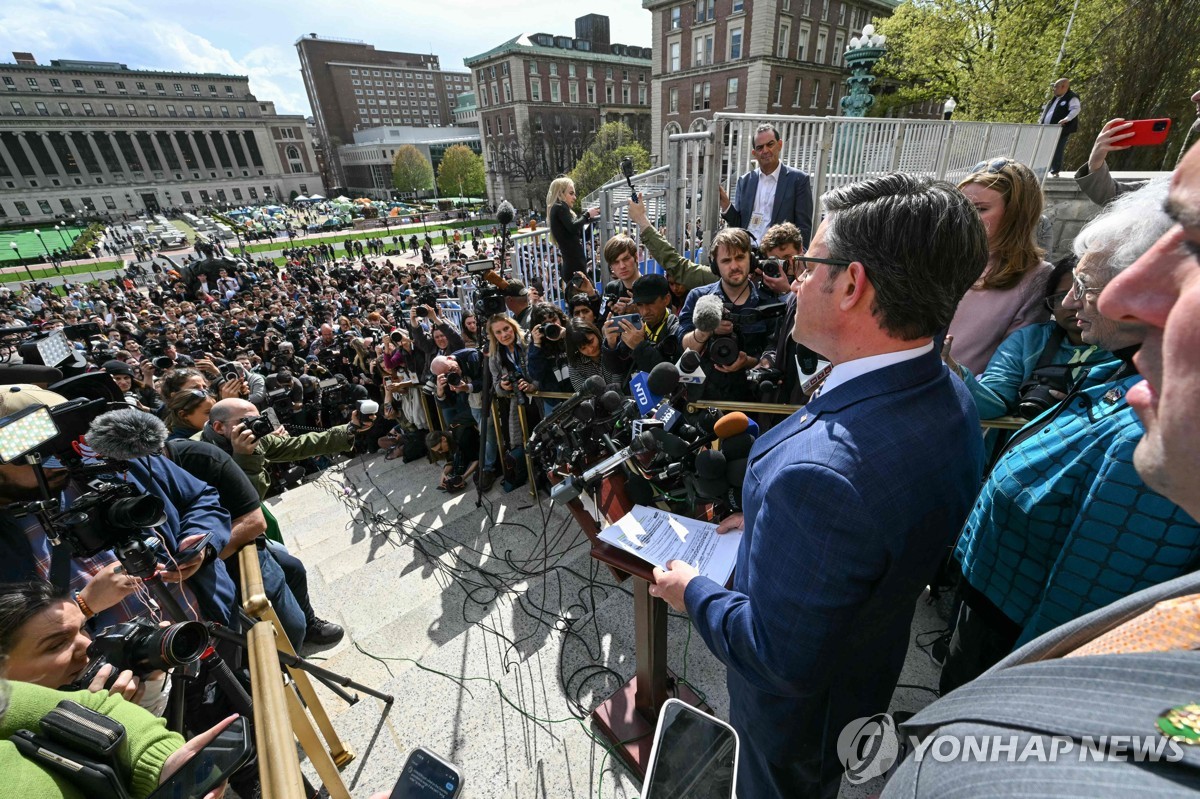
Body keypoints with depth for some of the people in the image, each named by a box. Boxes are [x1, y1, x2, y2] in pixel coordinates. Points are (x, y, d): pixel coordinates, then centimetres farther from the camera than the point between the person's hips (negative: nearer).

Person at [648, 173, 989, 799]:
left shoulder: (817, 470, -46)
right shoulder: (950, 396, -15)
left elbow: (779, 662, -33)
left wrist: (693, 593, -17)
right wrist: (772, 520, 3)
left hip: (797, 702, -6)